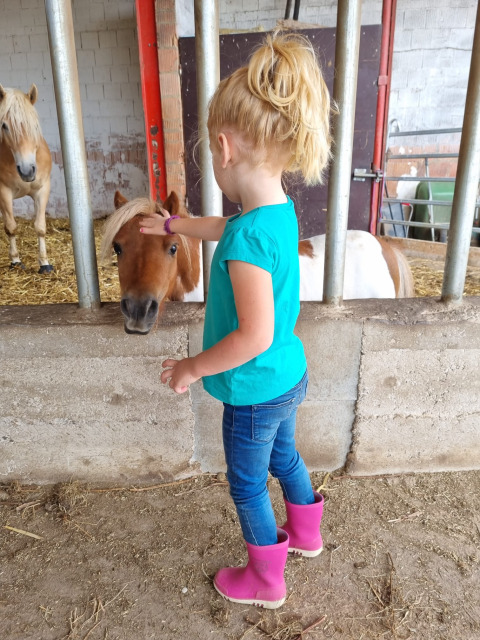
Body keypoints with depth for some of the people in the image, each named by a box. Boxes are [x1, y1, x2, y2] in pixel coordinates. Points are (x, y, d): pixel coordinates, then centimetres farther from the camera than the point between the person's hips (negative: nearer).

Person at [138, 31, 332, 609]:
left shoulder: (249, 237, -33)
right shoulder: (281, 212, -4)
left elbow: (255, 336, -33)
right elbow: (223, 227, 17)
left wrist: (193, 367, -18)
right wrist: (171, 224, 31)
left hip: (255, 393, -8)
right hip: (290, 378, 8)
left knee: (248, 486, 17)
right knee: (283, 457, 30)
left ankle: (266, 581, 42)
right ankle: (306, 534, 56)